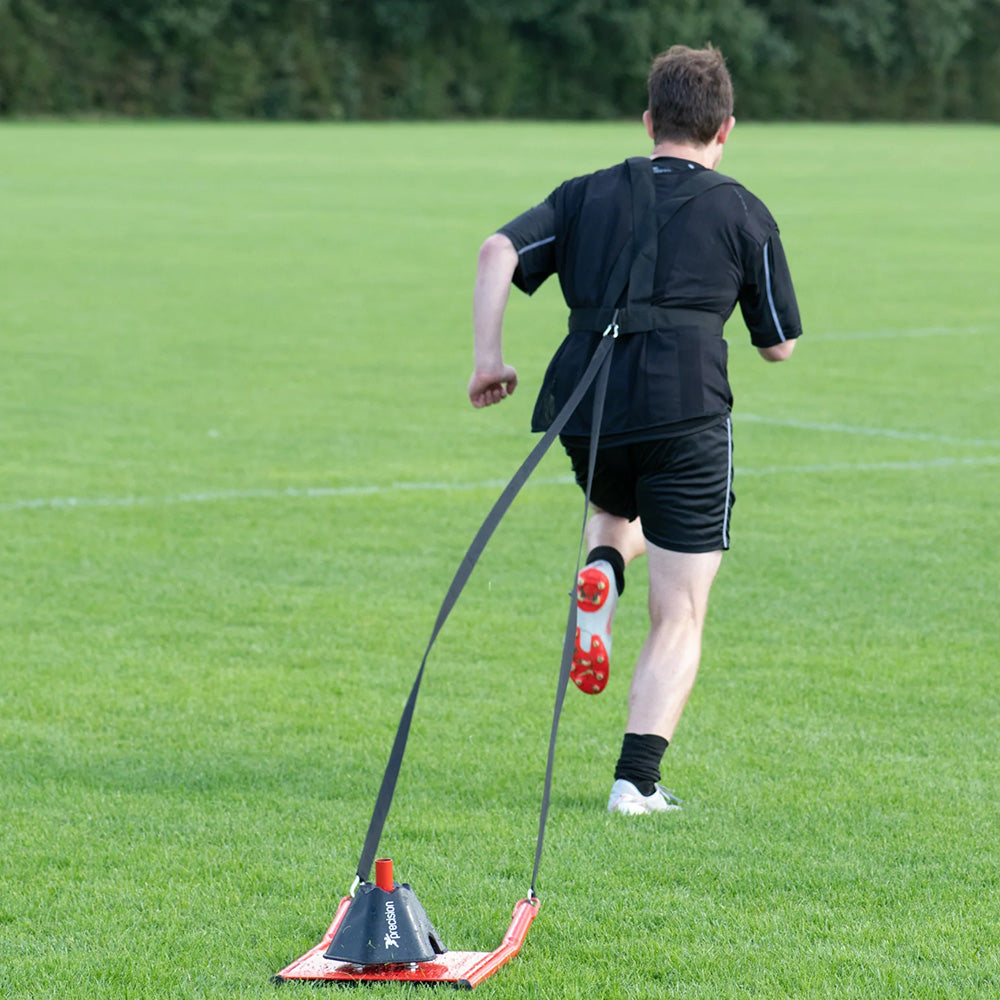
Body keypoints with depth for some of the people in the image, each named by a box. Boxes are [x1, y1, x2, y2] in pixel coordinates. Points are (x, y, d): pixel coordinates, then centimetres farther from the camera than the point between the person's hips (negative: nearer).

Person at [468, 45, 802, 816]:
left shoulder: (589, 194, 17)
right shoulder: (743, 212, 10)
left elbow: (499, 250, 2)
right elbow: (780, 345, 15)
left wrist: (489, 356, 2)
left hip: (587, 406, 3)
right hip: (687, 411, -3)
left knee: (616, 515, 37)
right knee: (678, 619, 4)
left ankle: (601, 572, 2)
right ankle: (638, 779, -9)